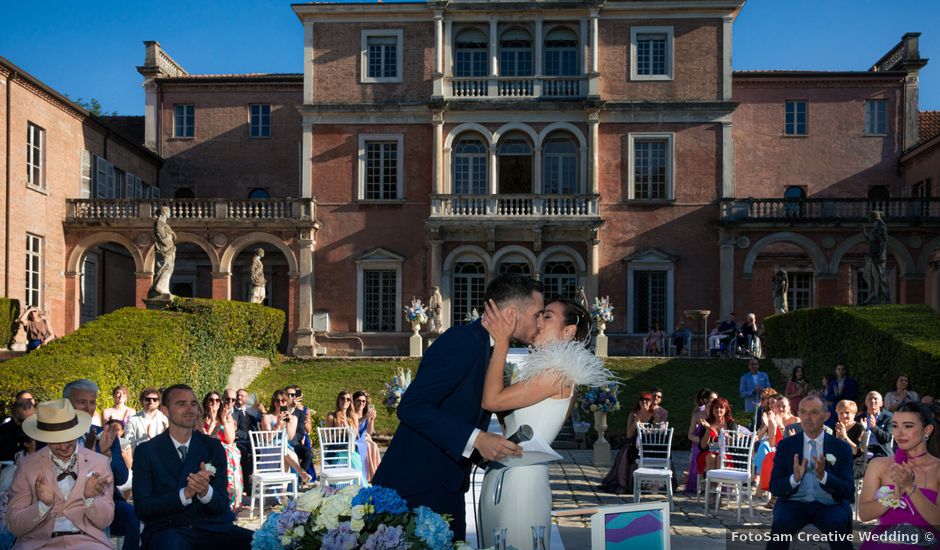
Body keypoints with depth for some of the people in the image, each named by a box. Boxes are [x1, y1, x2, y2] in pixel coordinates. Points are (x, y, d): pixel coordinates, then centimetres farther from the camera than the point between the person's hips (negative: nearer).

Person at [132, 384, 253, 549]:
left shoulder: (213, 447, 6)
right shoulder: (146, 451, 2)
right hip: (166, 529, -1)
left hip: (210, 527, 2)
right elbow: (142, 508, -5)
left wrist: (205, 491, -21)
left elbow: (221, 506, 2)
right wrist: (185, 494, -20)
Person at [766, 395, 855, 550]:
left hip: (829, 504, 0)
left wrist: (823, 476, -21)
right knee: (780, 524, -31)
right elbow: (774, 487, 1)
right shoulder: (785, 445, 6)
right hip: (794, 503, 0)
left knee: (839, 525, -33)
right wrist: (794, 478, -20)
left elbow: (849, 491, -2)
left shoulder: (841, 447, 5)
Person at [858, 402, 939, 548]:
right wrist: (895, 494, -15)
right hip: (883, 543, 1)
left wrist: (910, 487, -17)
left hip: (925, 544, 0)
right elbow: (864, 514, -2)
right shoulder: (878, 465, 5)